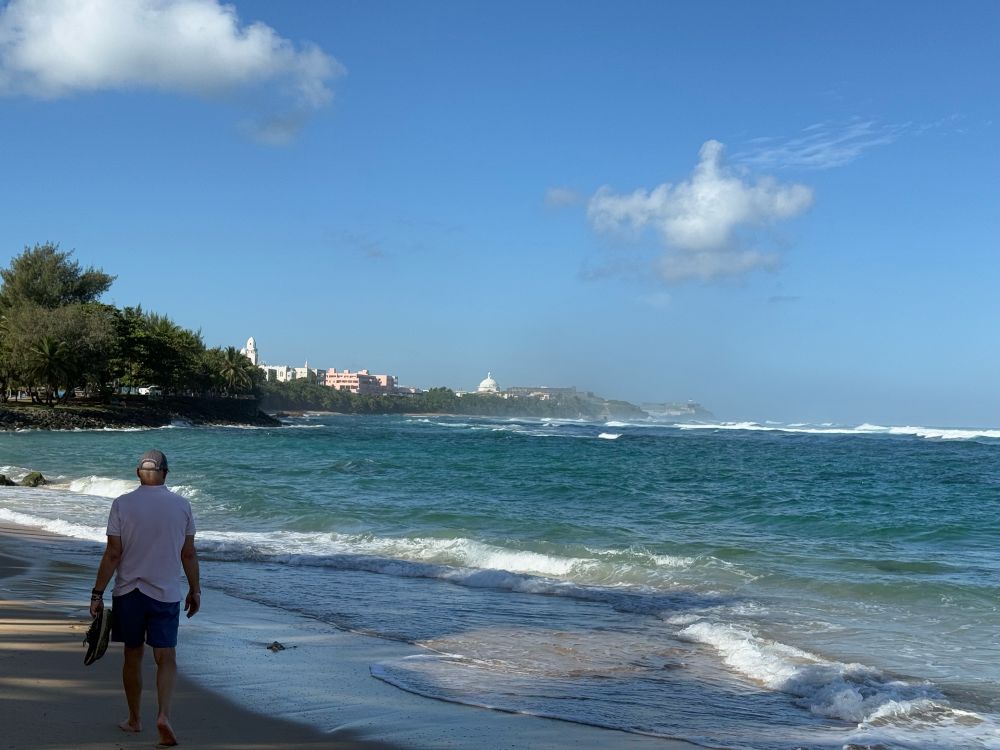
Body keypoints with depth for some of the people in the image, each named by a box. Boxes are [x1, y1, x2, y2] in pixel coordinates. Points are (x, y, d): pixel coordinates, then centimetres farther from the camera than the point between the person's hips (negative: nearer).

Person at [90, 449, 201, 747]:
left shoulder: (122, 504, -6)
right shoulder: (182, 505, -2)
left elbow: (112, 554, -8)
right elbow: (189, 554, 3)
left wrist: (97, 594, -2)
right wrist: (195, 590, 13)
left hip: (128, 592, 0)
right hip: (166, 593, 0)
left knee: (133, 655, 15)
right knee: (166, 658, 4)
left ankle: (134, 719, 25)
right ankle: (163, 715, -16)